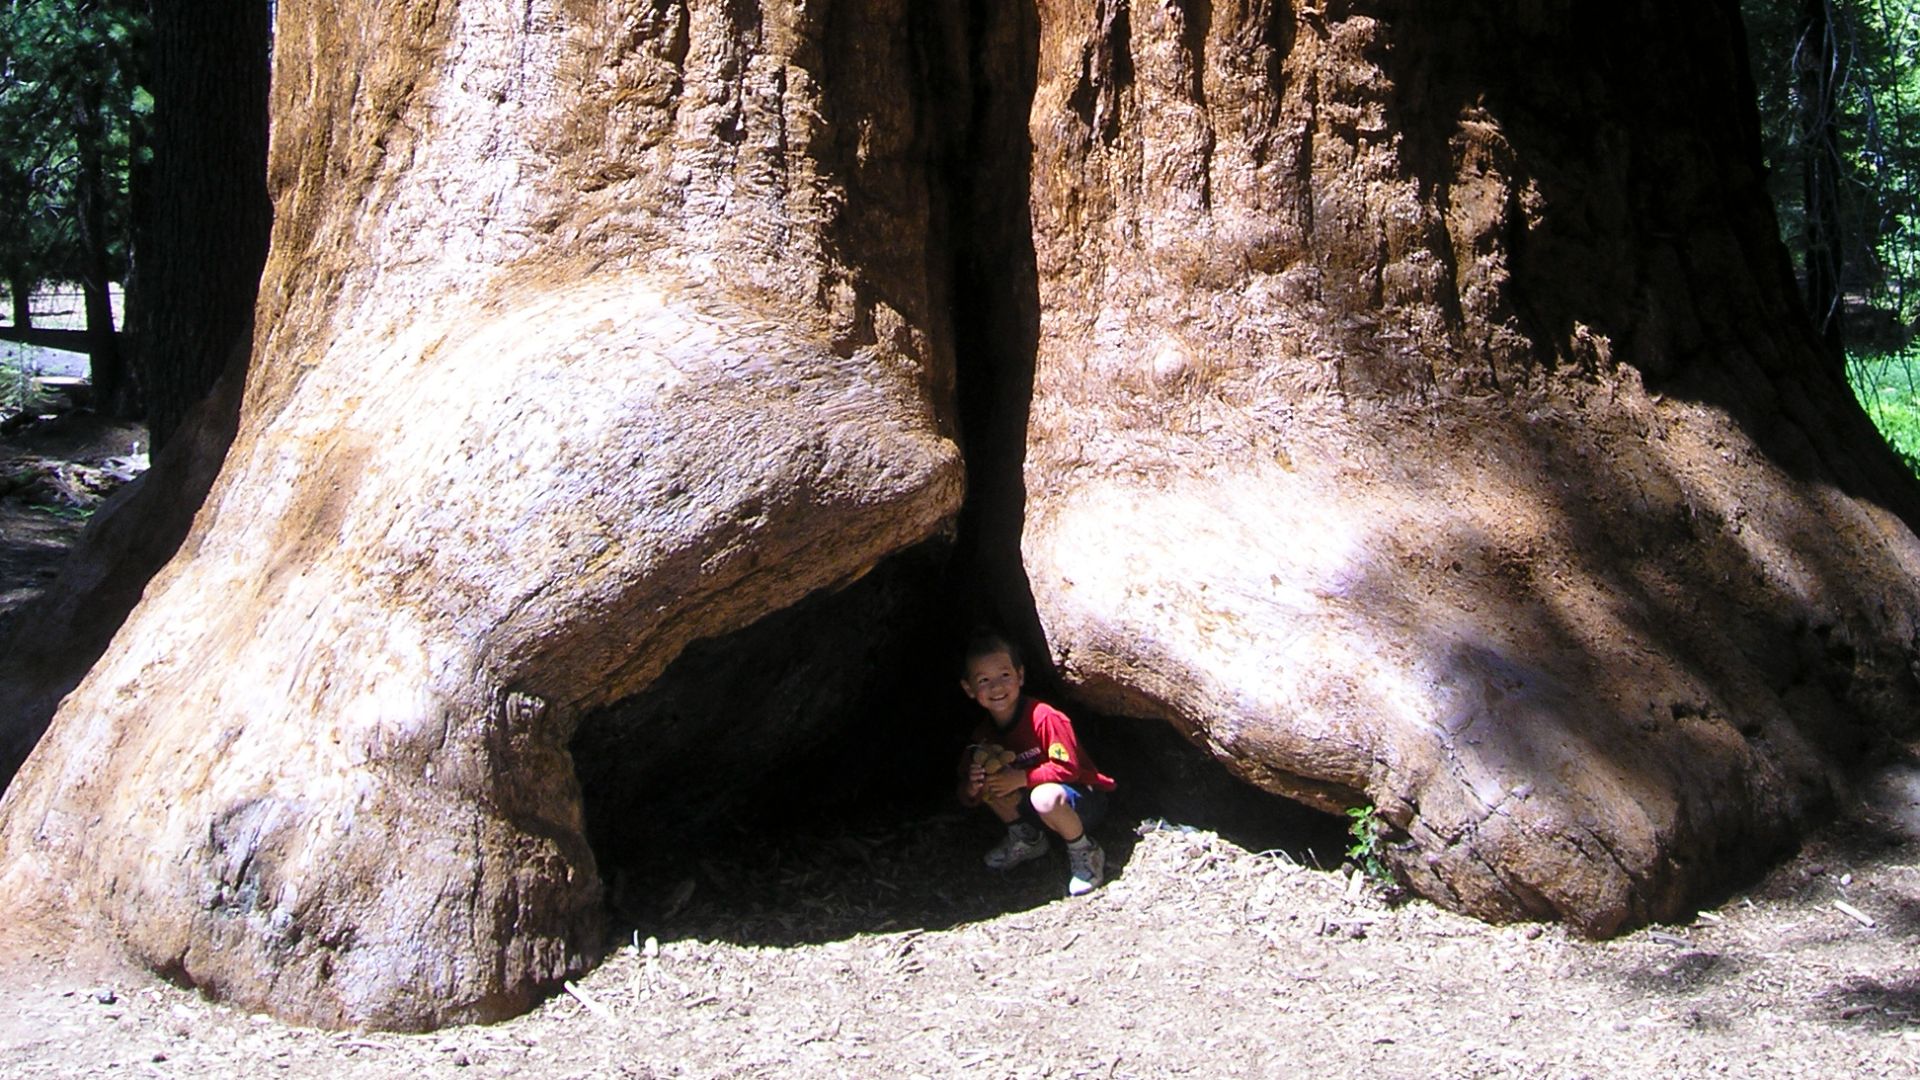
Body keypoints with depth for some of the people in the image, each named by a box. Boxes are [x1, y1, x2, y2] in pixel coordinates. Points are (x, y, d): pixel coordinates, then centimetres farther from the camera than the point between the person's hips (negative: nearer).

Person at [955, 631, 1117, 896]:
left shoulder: (1045, 718, -23)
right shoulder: (984, 734, -3)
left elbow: (1067, 769, -24)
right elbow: (969, 798, -1)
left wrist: (1021, 778, -29)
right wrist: (971, 787, -25)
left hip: (1083, 797, -7)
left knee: (1045, 797, -39)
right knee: (988, 781, -13)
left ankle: (1084, 852, -11)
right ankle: (1026, 838, 8)